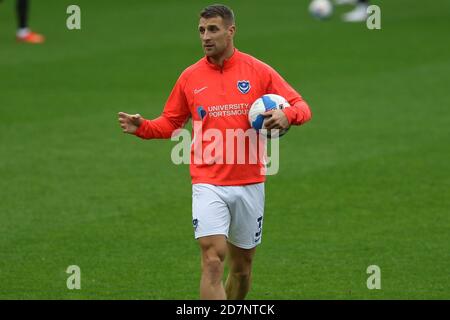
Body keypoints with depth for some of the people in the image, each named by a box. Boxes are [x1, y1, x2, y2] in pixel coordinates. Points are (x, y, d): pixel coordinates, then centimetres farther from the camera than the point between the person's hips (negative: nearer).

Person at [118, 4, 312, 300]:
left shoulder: (259, 72, -1)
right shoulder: (190, 77, 3)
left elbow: (301, 106, 2)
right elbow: (171, 123, 13)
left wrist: (287, 116, -21)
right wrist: (142, 127, -6)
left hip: (250, 184, 1)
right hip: (208, 185, -1)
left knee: (242, 264, 13)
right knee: (213, 260, -17)